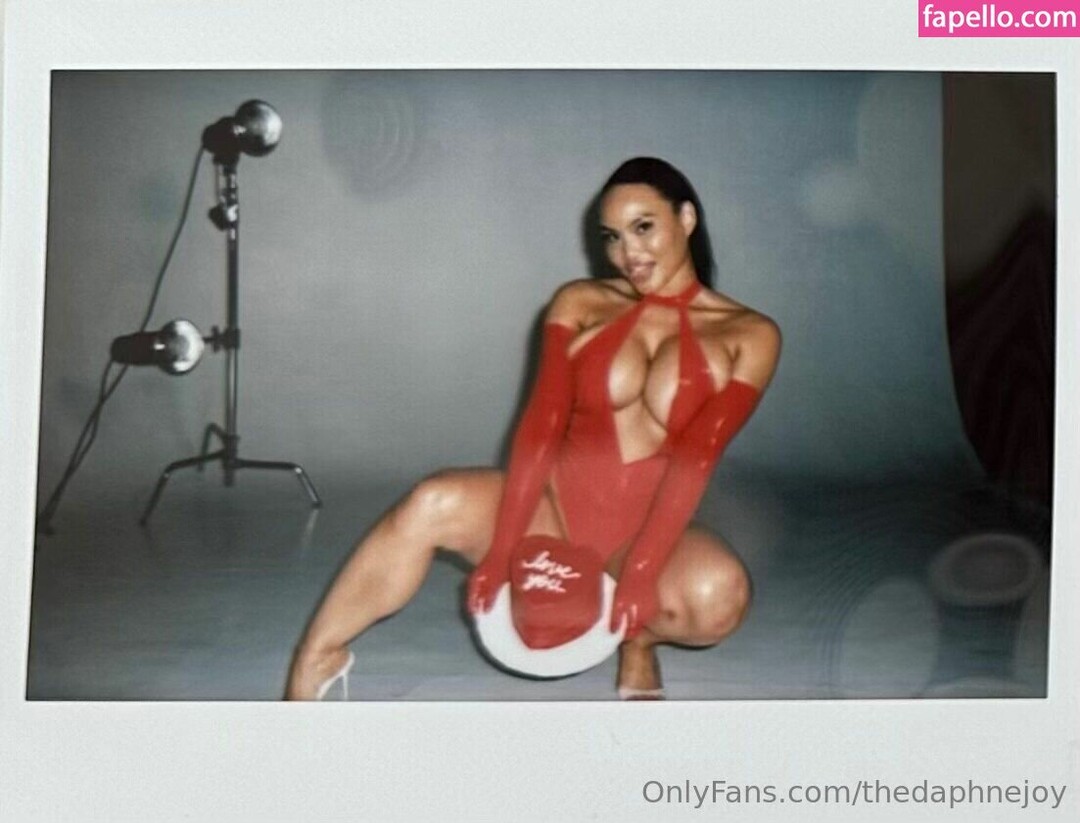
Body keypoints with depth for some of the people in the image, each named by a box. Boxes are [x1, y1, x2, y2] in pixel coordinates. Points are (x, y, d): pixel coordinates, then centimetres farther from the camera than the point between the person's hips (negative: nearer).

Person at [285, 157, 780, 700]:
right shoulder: (580, 305, 3)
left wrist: (641, 572, -26)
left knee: (719, 595, -34)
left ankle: (639, 639, 1)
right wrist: (502, 548, -20)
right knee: (434, 505, -28)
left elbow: (696, 455, -15)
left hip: (649, 529, -1)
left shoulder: (748, 336, -3)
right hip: (554, 509, 1)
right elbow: (541, 424, -9)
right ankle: (313, 668, -13)